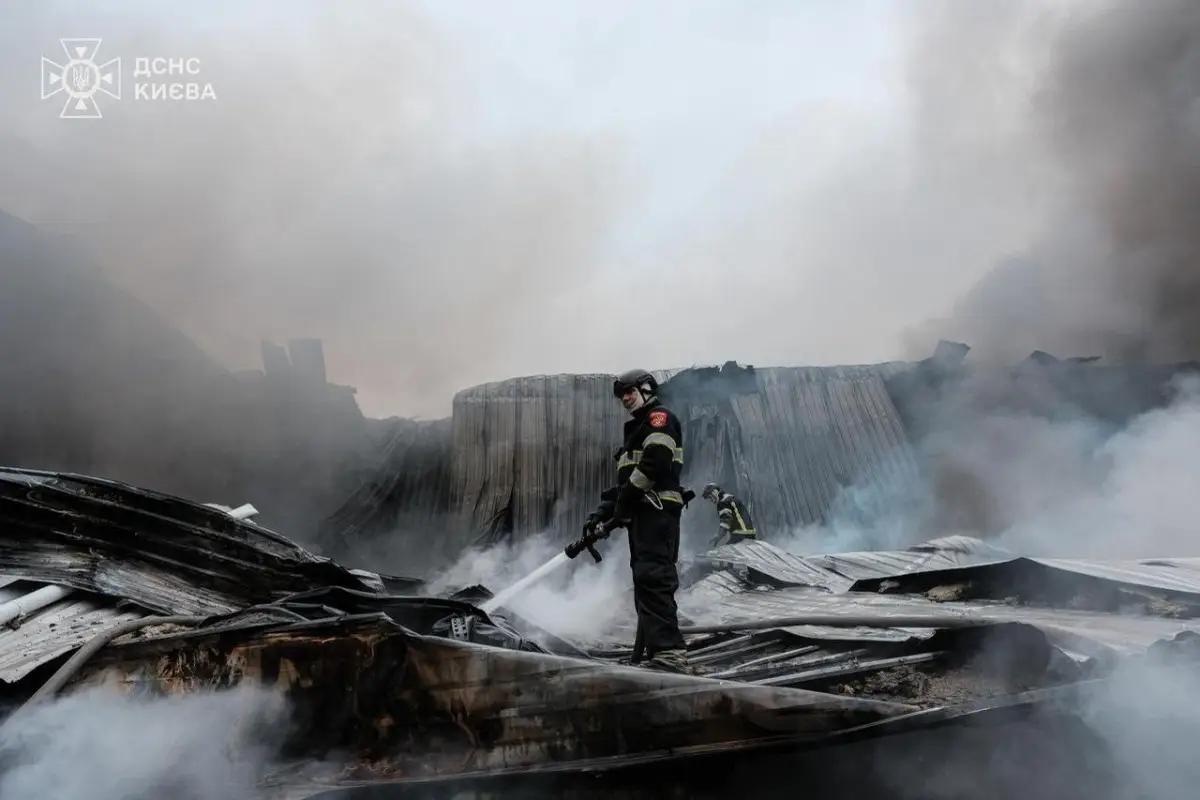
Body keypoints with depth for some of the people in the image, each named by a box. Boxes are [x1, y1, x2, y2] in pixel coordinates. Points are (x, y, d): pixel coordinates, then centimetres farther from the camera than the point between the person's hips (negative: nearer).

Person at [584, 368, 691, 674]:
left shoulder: (659, 416, 0)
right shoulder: (638, 429, 30)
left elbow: (654, 462, -17)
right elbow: (624, 479, 26)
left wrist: (624, 504, -14)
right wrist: (602, 511, 13)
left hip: (657, 509, -10)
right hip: (644, 514, 10)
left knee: (652, 578, -21)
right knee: (647, 581, 7)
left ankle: (670, 654, -29)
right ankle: (649, 653, 8)